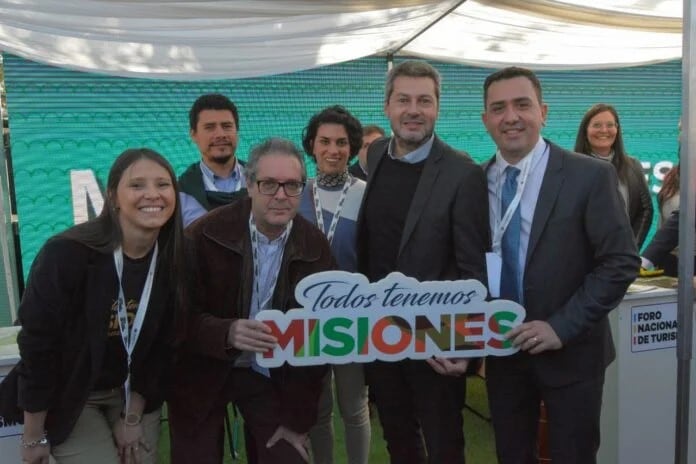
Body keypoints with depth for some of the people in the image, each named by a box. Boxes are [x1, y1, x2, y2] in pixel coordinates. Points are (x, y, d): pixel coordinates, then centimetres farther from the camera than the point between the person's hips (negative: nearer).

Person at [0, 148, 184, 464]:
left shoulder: (174, 259, -13)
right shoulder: (66, 254, -27)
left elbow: (161, 343, -4)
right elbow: (37, 345, -19)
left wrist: (133, 417, -2)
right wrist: (34, 437, -11)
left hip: (134, 391, 4)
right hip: (68, 397, -4)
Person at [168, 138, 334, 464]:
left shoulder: (315, 246, -10)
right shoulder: (206, 234, -17)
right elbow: (182, 315, -14)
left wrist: (300, 416, -6)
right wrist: (227, 333, -35)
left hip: (273, 374, 2)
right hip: (203, 373, -1)